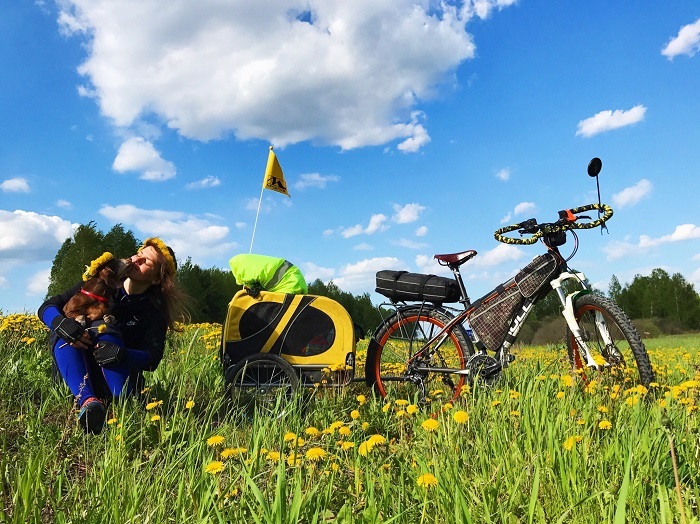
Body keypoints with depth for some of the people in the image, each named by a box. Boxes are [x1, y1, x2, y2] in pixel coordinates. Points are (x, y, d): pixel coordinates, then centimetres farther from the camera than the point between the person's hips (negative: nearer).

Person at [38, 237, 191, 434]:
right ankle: (87, 401, -43)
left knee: (105, 331, -29)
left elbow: (152, 359, -17)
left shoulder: (154, 311, -6)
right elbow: (47, 307, -3)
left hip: (120, 380, -3)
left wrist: (121, 355, -39)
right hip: (77, 378, 3)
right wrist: (60, 322, -27)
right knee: (62, 331, -25)